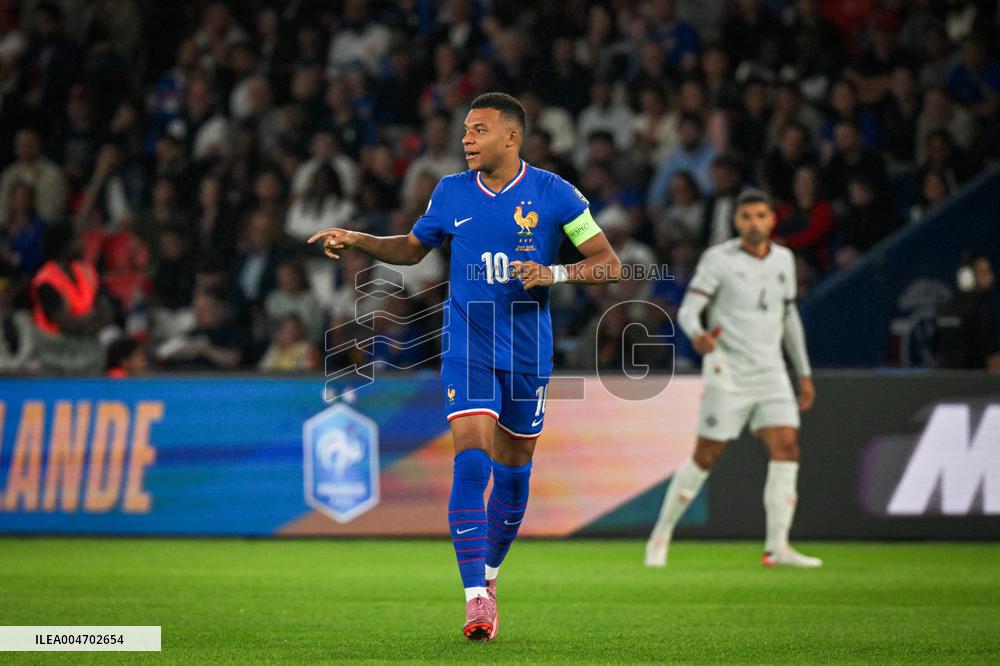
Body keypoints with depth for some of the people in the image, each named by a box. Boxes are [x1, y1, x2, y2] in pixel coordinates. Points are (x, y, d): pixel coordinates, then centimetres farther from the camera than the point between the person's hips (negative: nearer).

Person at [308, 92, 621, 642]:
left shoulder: (553, 194, -5)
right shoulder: (451, 193, 3)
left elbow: (609, 265, -4)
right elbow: (411, 249, 20)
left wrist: (553, 273, -20)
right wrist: (356, 240, 5)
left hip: (527, 354, 0)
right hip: (467, 349, 0)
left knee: (513, 473, 10)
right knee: (471, 462, -17)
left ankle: (489, 573, 35)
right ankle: (477, 597, -20)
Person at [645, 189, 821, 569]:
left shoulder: (783, 260, 10)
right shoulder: (718, 259, -7)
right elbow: (688, 309, -14)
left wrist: (804, 373, 21)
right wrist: (697, 335, -37)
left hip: (770, 371, 4)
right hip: (727, 372, -4)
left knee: (786, 447, -11)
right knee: (706, 456, -2)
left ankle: (777, 548, -10)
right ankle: (662, 532, 16)